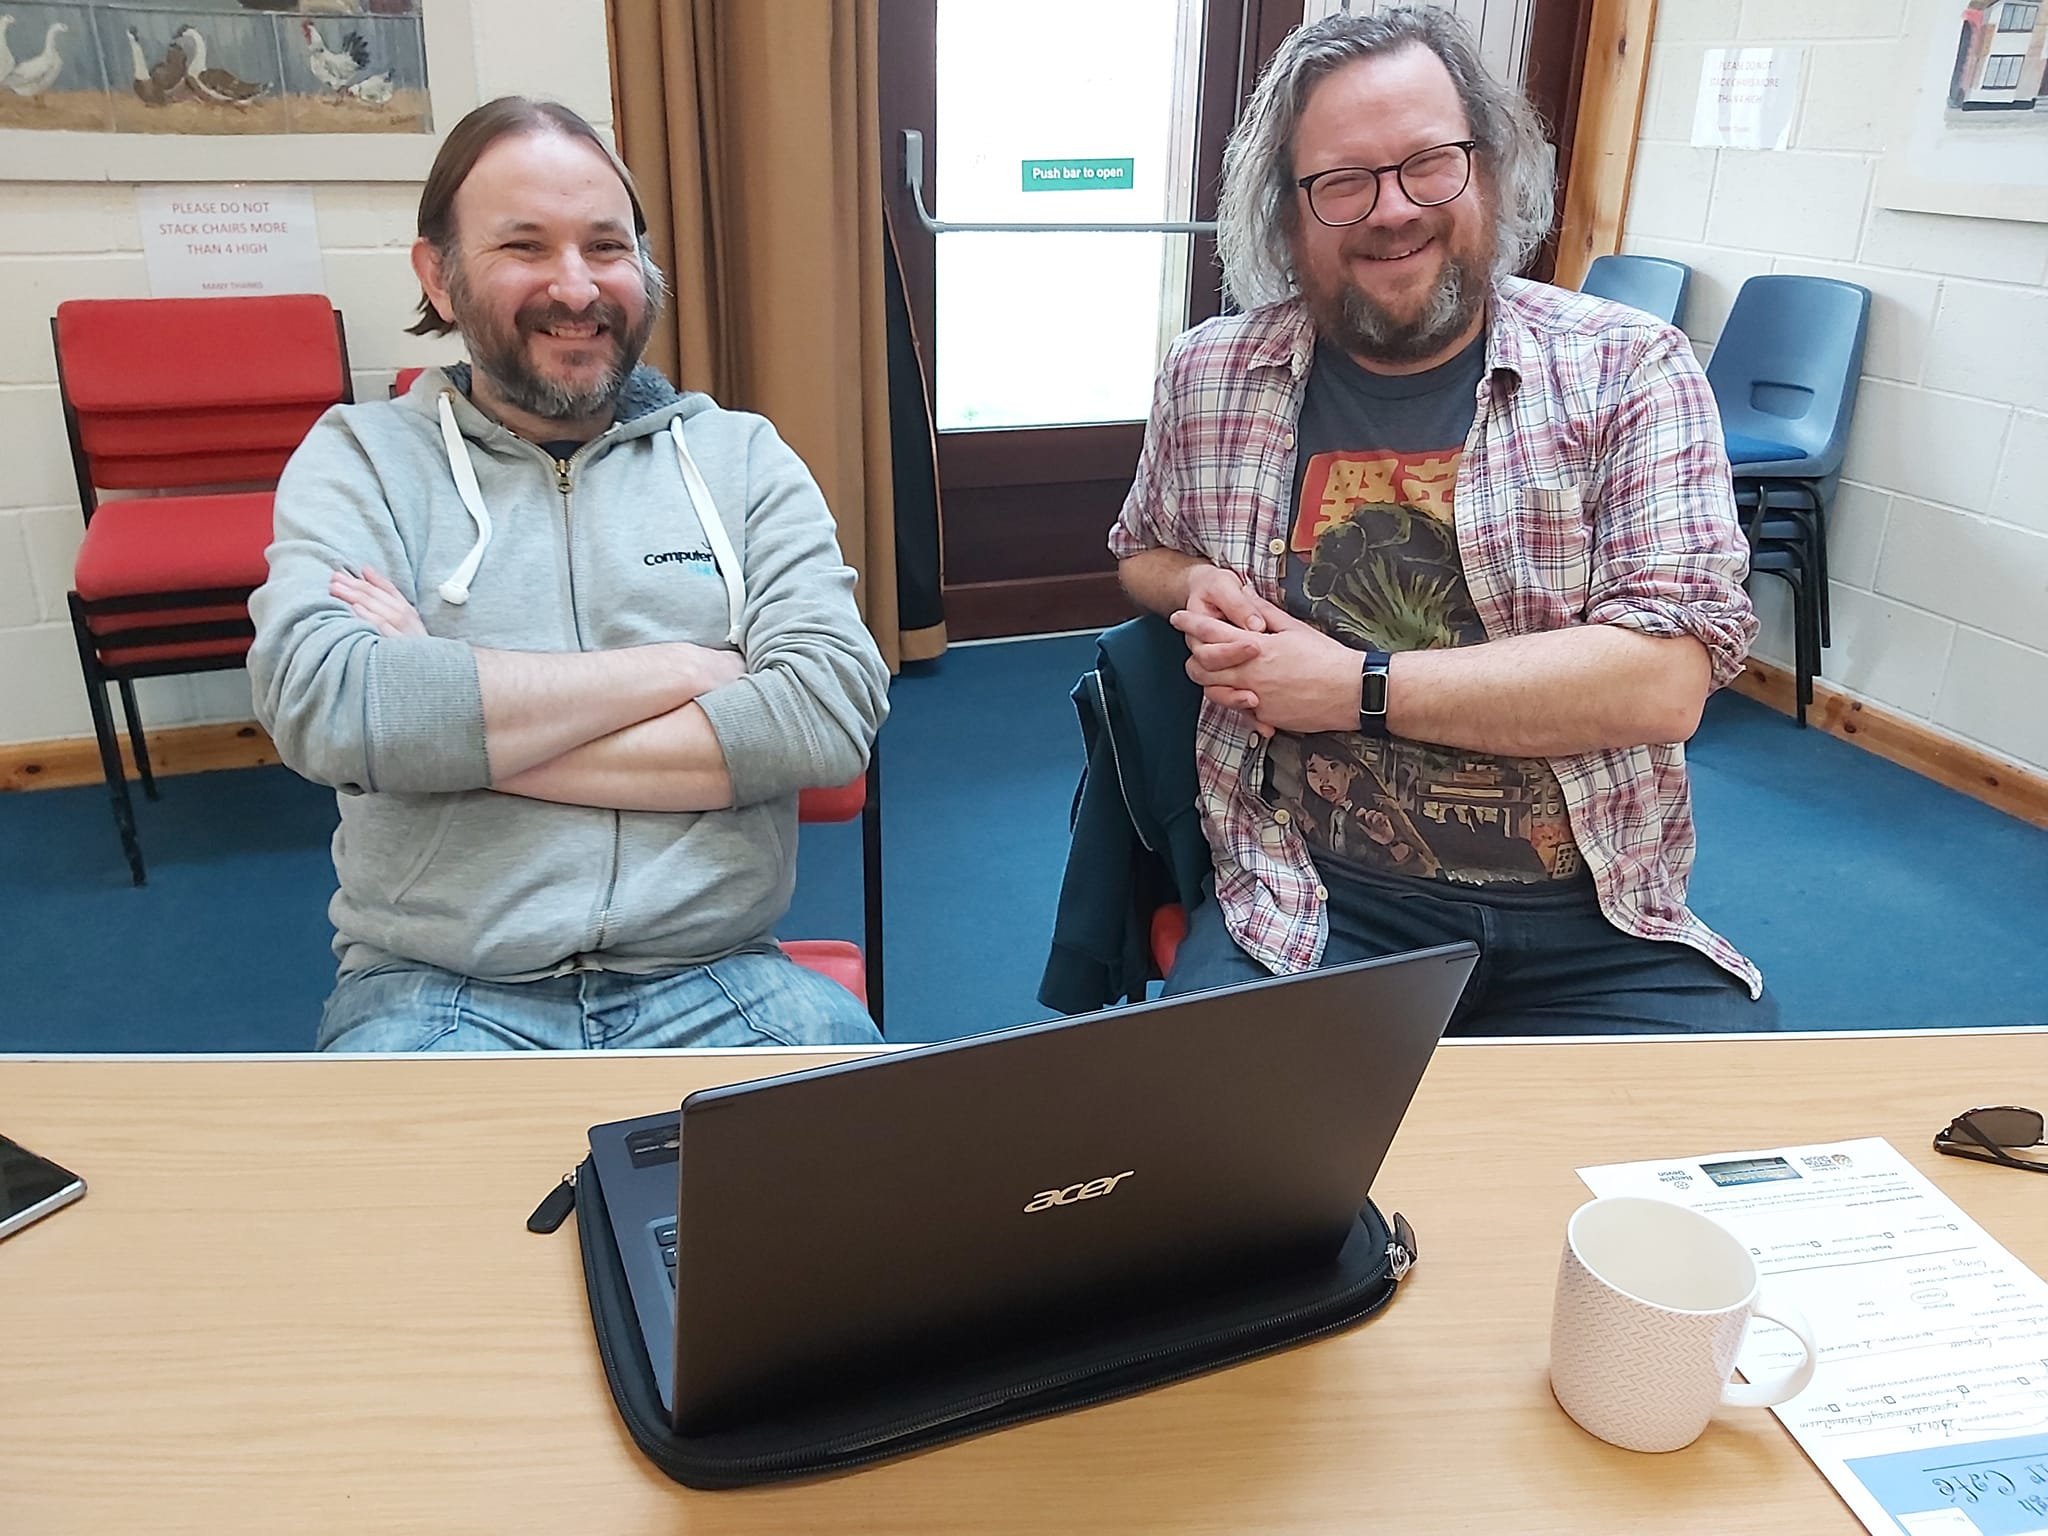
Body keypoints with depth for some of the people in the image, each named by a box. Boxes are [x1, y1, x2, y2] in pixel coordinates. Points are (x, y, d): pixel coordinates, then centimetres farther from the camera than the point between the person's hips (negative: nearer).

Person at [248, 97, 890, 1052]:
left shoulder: (740, 456, 8)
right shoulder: (360, 459, 7)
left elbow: (833, 710, -7)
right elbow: (320, 704, -12)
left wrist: (452, 728, -9)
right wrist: (675, 670, -9)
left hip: (713, 982, 1)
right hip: (437, 992, 0)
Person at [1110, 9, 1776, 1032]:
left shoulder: (1628, 371, -2)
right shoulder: (1209, 376, 5)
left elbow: (1665, 680, -12)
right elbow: (1141, 552, 23)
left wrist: (1356, 686, -15)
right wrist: (1197, 590, -2)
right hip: (1306, 907, 0)